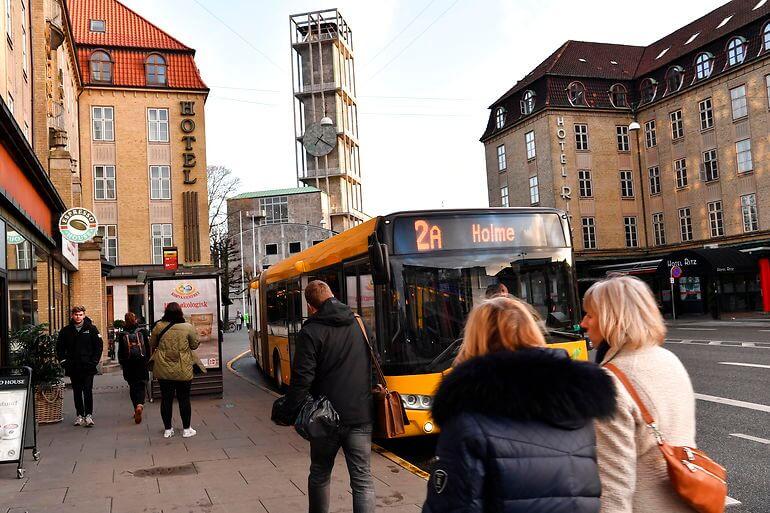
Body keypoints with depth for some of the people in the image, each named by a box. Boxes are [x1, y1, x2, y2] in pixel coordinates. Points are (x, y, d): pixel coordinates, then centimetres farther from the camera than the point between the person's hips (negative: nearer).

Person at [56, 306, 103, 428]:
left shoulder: (91, 329, 0)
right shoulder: (66, 331, 5)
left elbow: (99, 346, 3)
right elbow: (59, 348, 11)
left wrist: (94, 361, -3)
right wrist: (64, 361, 1)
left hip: (88, 367, -2)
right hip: (73, 368, 2)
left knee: (88, 392, -5)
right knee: (77, 393, 9)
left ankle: (89, 415, 0)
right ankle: (79, 415, 16)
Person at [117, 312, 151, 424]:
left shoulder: (123, 335, -2)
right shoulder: (142, 332, -4)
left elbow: (120, 352, 2)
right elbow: (148, 348, -1)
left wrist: (122, 363, 14)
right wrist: (148, 360, 10)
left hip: (129, 365, 1)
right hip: (142, 364, -1)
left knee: (133, 387, 12)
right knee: (142, 385, 3)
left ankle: (136, 409, 13)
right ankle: (140, 405, -22)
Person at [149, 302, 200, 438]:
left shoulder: (159, 327, -5)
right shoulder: (188, 327, -8)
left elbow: (152, 344, 9)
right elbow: (194, 345, 2)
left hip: (163, 370, 1)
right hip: (183, 371, -1)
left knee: (166, 399, 10)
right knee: (184, 399, 9)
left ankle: (167, 429, 18)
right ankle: (186, 429, 16)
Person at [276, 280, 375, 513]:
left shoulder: (311, 331, -11)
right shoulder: (358, 324, 6)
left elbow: (302, 378, -15)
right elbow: (374, 364, 14)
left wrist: (289, 411, -5)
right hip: (361, 415, 3)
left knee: (319, 475, 18)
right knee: (362, 479, 5)